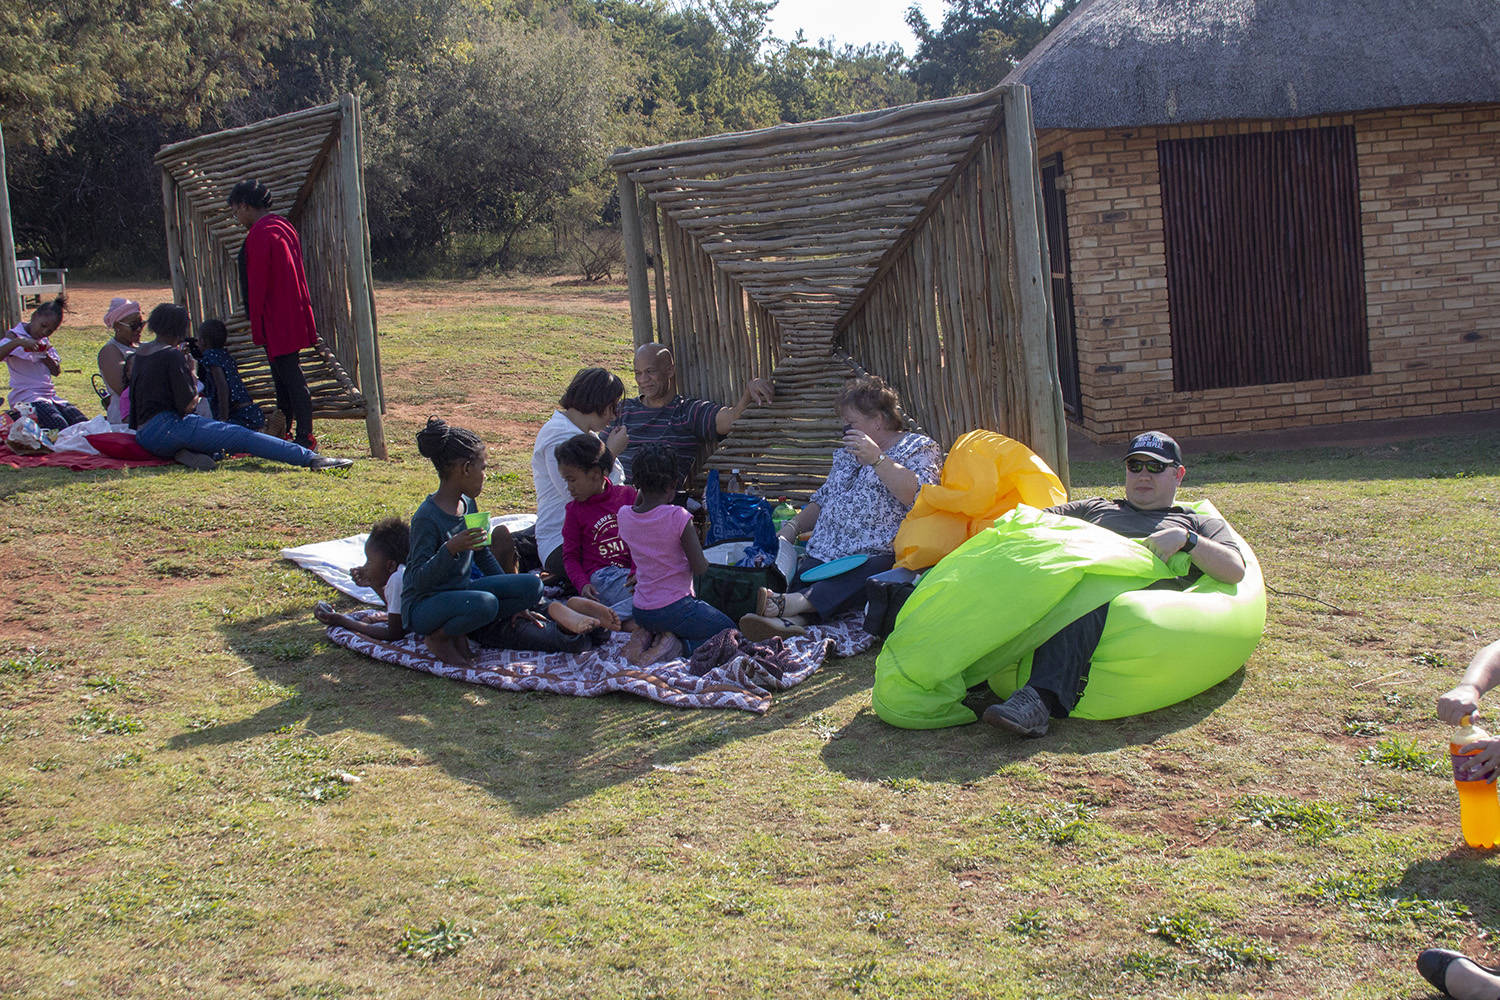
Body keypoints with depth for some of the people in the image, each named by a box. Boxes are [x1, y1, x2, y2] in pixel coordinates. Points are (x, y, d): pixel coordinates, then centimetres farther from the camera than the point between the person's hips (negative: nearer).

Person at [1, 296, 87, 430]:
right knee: (60, 428, -30)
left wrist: (45, 355, -5)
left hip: (50, 395, 7)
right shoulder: (14, 336, -3)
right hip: (26, 397, -7)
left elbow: (57, 371, 12)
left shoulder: (44, 341, 19)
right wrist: (19, 342, -35)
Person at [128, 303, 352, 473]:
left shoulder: (139, 355, 19)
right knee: (242, 436, -14)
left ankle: (186, 452, -16)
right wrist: (191, 374, 8)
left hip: (144, 436, 9)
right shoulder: (172, 355, -7)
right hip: (168, 427, -9)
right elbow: (188, 405, -10)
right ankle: (310, 458, -24)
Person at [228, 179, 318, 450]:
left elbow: (257, 284, -17)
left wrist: (256, 326, -12)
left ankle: (306, 438, -9)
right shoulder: (284, 227, 15)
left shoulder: (260, 234, -15)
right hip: (294, 314, 10)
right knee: (284, 374, 16)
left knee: (289, 376, -9)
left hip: (276, 322, -10)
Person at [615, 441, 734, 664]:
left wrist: (640, 496, 14)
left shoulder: (624, 515, -4)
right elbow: (699, 567, -15)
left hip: (641, 611, 6)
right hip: (675, 609, -6)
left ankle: (647, 637, 4)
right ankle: (678, 646, -10)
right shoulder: (678, 517, -20)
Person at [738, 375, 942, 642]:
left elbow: (917, 495, -11)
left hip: (879, 555, -6)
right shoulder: (846, 453, 30)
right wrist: (793, 527, 16)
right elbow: (823, 499, 34)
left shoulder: (920, 448, 8)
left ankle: (796, 602, -57)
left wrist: (876, 459, -16)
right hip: (826, 555, 6)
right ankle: (789, 621, -54)